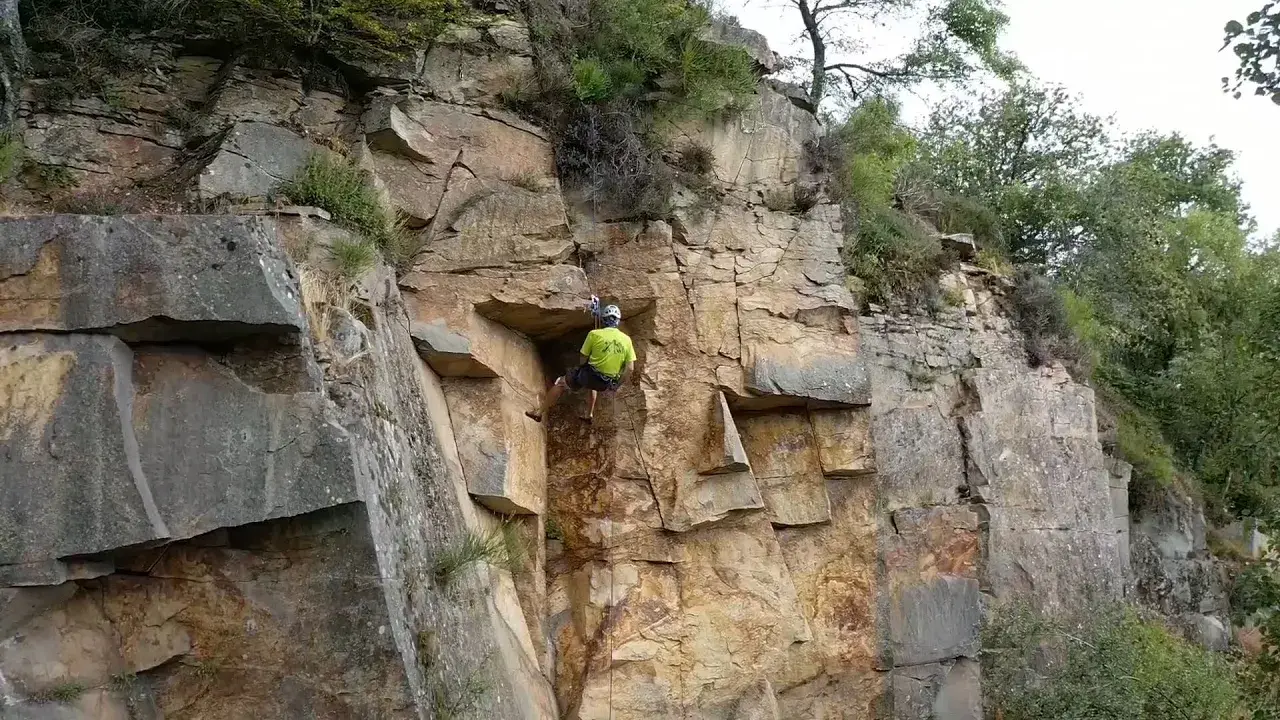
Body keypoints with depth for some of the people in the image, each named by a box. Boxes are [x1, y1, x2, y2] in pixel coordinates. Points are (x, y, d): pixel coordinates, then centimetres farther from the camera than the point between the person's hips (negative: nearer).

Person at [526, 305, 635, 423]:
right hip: (606, 384, 4)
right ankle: (590, 414, 37)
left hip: (589, 376, -4)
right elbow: (629, 369, -3)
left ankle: (540, 412, 21)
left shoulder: (594, 334, -10)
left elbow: (584, 359, -3)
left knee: (560, 383, 19)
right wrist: (616, 385, 9)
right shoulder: (627, 340, -2)